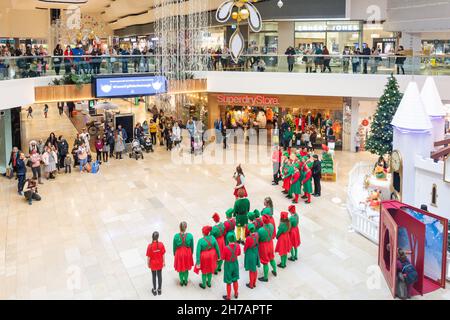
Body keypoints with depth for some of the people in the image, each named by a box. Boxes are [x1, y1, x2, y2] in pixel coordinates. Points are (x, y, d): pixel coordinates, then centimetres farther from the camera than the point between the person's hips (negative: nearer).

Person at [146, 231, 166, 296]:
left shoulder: (150, 246, -24)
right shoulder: (161, 244, -19)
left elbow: (148, 256, -14)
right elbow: (163, 254, -9)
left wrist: (148, 263, 3)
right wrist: (164, 262, 7)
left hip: (153, 264, -1)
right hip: (160, 263, 1)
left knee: (154, 276, 18)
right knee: (159, 276, 18)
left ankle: (154, 290, 33)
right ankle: (159, 290, 33)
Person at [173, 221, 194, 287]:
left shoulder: (176, 236, -18)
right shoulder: (190, 236, -17)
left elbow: (174, 247, -5)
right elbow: (192, 246, -4)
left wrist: (174, 254, 12)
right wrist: (191, 253, 13)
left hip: (179, 253, 0)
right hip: (187, 253, 1)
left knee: (180, 268, 19)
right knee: (186, 268, 21)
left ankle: (181, 282, 34)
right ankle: (186, 281, 36)